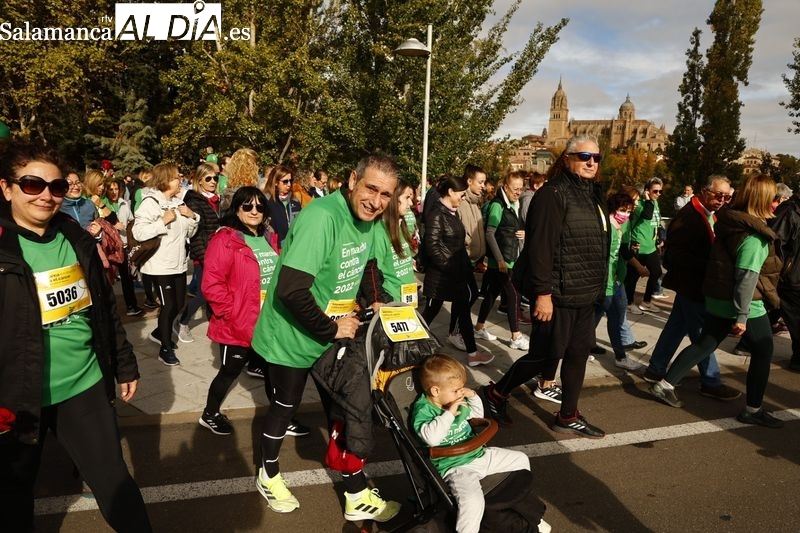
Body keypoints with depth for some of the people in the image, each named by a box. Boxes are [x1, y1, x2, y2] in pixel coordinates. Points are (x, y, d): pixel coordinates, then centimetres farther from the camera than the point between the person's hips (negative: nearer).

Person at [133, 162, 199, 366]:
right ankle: (166, 349, 13)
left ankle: (159, 333, 38)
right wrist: (163, 221, -24)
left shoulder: (177, 202, 11)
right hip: (160, 264, -7)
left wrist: (192, 216, -1)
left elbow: (189, 233, 16)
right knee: (168, 305, -2)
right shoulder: (150, 202, -11)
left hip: (179, 263, 8)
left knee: (179, 303, 15)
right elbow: (138, 232, -22)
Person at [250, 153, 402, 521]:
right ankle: (269, 475, 41)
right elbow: (291, 291, -36)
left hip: (336, 335, 7)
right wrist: (331, 329, -24)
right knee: (285, 407, 13)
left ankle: (357, 496, 30)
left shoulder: (369, 219, -3)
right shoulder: (321, 217, -30)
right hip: (293, 337, -7)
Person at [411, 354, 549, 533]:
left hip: (479, 454, 8)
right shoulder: (423, 410, -18)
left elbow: (477, 415, 21)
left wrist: (473, 397, 3)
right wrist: (449, 413, -31)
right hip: (455, 467, -8)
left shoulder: (458, 401, 5)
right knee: (473, 501, -37)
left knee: (521, 459, 17)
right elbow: (431, 438, -36)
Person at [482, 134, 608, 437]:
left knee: (578, 354, 13)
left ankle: (568, 417, 27)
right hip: (558, 294, -9)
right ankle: (496, 393, 20)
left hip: (585, 295, 9)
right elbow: (539, 247, -21)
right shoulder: (553, 194, -14)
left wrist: (596, 288, 19)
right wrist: (543, 293, -24)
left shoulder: (591, 196, 14)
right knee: (545, 354, 0)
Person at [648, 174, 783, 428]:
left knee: (704, 344, 15)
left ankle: (665, 385, 14)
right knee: (763, 352, 9)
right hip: (745, 305, -8)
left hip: (717, 300, 8)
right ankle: (753, 409, 17)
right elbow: (747, 278, -23)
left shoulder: (729, 222, 7)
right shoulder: (754, 235, -19)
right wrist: (742, 316, -21)